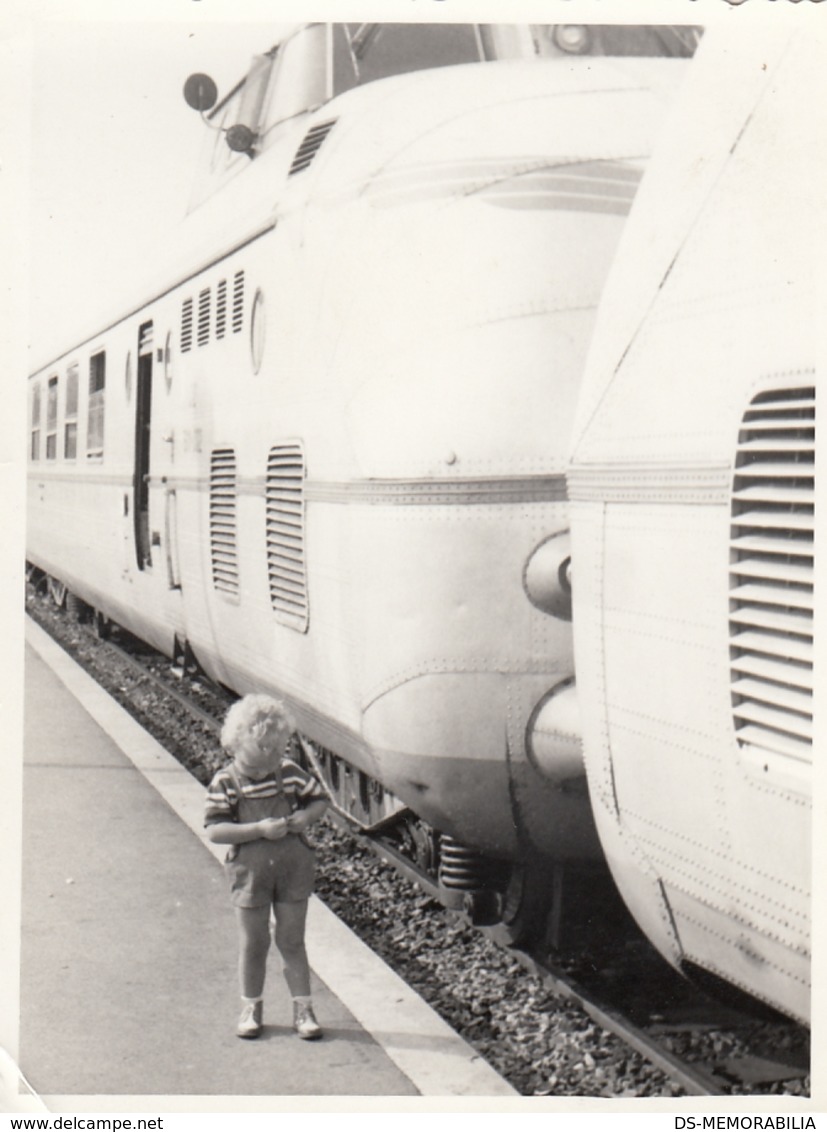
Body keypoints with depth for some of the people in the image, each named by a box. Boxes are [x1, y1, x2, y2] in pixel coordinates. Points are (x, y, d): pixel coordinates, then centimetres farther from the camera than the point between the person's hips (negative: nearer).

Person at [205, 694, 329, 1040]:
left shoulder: (290, 773, -3)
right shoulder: (224, 784, -12)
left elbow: (319, 800, 10)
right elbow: (215, 830, -18)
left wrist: (306, 816, -12)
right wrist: (259, 830, -25)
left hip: (294, 869, 2)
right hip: (249, 872, -1)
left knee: (292, 941, 9)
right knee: (253, 944, 9)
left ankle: (303, 1009, 17)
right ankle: (250, 1008, 24)